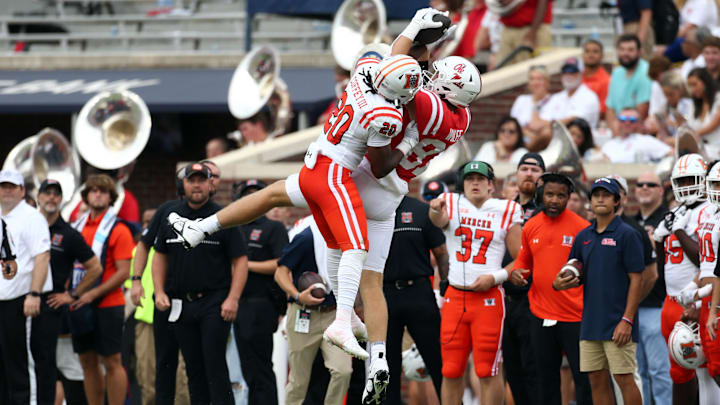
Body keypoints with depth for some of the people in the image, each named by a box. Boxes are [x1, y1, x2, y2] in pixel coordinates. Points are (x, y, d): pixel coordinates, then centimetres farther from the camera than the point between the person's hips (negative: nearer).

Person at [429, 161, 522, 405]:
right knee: (451, 370, 3)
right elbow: (439, 221, -18)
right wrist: (436, 210, -41)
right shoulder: (452, 205, 8)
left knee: (488, 371, -4)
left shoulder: (505, 212, 6)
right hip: (455, 297, 2)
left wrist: (495, 277, -10)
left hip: (488, 298, -2)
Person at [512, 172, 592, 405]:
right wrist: (517, 272, 1)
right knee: (546, 379, 12)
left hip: (575, 316, -5)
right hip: (541, 314, 5)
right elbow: (524, 261, 21)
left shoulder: (581, 228, -6)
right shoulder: (531, 227, 8)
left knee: (583, 377, -3)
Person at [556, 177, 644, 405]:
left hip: (618, 324, -6)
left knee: (624, 379, -6)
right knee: (597, 380, 7)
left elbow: (636, 280, -9)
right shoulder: (584, 237, 13)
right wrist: (562, 283, -4)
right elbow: (576, 276, 20)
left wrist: (627, 320, -15)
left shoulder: (626, 234, -6)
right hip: (590, 324, 6)